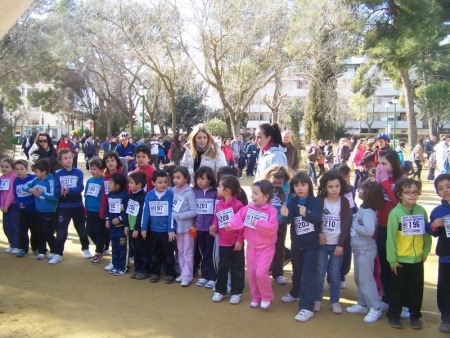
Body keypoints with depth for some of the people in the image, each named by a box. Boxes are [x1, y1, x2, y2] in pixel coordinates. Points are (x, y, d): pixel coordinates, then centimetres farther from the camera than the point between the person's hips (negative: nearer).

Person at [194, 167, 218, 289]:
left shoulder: (215, 193, -9)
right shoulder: (196, 192, 5)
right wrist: (193, 224, 10)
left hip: (211, 228, -5)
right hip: (199, 228, 5)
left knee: (211, 253, 4)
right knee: (203, 253, 15)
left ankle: (213, 277, 14)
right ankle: (204, 275, 27)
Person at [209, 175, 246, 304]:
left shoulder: (238, 205, -17)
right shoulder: (219, 204, 4)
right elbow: (216, 220, 15)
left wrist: (240, 240, -14)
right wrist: (214, 228, -6)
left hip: (236, 242, -5)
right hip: (223, 242, 5)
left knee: (237, 268, 8)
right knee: (222, 267, 13)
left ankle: (236, 292, 20)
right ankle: (220, 291, 26)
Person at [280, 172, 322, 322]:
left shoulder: (314, 201, -14)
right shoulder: (292, 201, -7)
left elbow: (317, 218, -30)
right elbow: (289, 220, -20)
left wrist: (306, 214, -52)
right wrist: (286, 215, -45)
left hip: (311, 244, -4)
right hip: (296, 243, 4)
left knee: (308, 275, -7)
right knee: (296, 271, 22)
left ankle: (307, 307, -3)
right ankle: (295, 293, 47)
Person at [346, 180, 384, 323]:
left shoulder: (368, 212, -22)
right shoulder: (362, 208, 5)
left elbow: (369, 231, -33)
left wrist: (355, 226, -22)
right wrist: (354, 225, -7)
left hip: (366, 250, -9)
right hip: (358, 249, 9)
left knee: (366, 279, -1)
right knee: (359, 278, 18)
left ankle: (375, 308, 10)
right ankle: (362, 304, 29)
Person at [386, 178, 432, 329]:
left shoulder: (421, 211, -3)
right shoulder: (395, 213, -15)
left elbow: (426, 233, 6)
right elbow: (391, 237, -13)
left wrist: (426, 251, 4)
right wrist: (392, 260, -11)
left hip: (417, 259, 3)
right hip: (400, 260, -3)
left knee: (417, 289, 15)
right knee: (397, 289, 11)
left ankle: (415, 316, 32)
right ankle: (394, 315, 27)